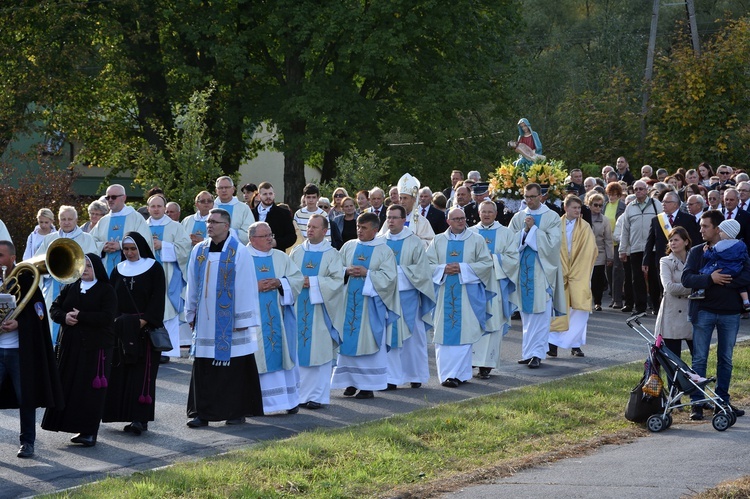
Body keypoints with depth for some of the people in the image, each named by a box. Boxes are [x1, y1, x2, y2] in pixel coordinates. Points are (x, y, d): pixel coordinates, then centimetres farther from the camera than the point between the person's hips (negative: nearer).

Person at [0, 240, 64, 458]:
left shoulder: (25, 279, -4)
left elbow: (39, 312, -4)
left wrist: (18, 323, -18)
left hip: (20, 349, -3)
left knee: (25, 397, 3)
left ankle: (27, 442, 14)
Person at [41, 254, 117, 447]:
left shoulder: (106, 291, -1)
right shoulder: (69, 288, 13)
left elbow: (107, 317, -13)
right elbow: (54, 308, 9)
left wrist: (80, 316, -16)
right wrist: (64, 317, -13)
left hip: (95, 347, -4)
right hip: (70, 345, 4)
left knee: (91, 388, -5)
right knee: (69, 386, 0)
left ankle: (90, 432, 0)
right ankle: (81, 429, 7)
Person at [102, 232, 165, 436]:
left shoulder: (154, 268, 2)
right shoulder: (118, 270, 14)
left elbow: (158, 297, -6)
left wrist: (144, 321, -15)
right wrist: (114, 320, -3)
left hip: (145, 328, -4)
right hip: (121, 330, 4)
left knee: (142, 373, -9)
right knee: (121, 373, 0)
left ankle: (140, 418, -11)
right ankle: (128, 416, 5)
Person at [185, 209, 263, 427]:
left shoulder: (239, 252, -6)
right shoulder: (199, 251, 8)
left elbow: (246, 287, -7)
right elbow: (192, 284, 13)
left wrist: (243, 319, -10)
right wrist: (191, 314, 12)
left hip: (229, 320, -4)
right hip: (204, 319, 4)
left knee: (234, 366, 1)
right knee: (203, 367, 3)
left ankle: (237, 411, 11)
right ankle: (202, 412, 6)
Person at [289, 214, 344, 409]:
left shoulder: (332, 255, 0)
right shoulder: (297, 252, 11)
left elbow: (337, 280, -9)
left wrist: (313, 282, -15)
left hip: (320, 311, -3)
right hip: (298, 310, 3)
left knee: (319, 352, -2)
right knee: (299, 351, 3)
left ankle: (318, 396, 3)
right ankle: (301, 394, 9)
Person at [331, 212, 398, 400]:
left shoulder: (384, 251, 0)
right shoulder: (348, 247, 10)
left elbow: (388, 277, -7)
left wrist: (367, 273, -16)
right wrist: (347, 271, -10)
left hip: (370, 303, -3)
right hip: (348, 301, 3)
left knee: (369, 341, -2)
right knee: (348, 341, 4)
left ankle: (368, 385, 3)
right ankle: (351, 381, 13)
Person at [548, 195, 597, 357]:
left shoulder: (585, 228, 4)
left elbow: (589, 252, 1)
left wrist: (575, 271, -6)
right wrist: (562, 271, -6)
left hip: (580, 275, 0)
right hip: (560, 273, 0)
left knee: (579, 310, -3)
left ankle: (575, 345, 5)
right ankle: (553, 343, -4)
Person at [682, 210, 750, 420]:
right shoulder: (697, 251, 4)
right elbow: (686, 278, -9)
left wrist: (722, 281, -18)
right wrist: (710, 279, -22)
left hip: (730, 312, 0)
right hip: (703, 310, 0)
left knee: (725, 359, 10)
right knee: (699, 359, -1)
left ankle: (723, 401, 20)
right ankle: (697, 403, 2)